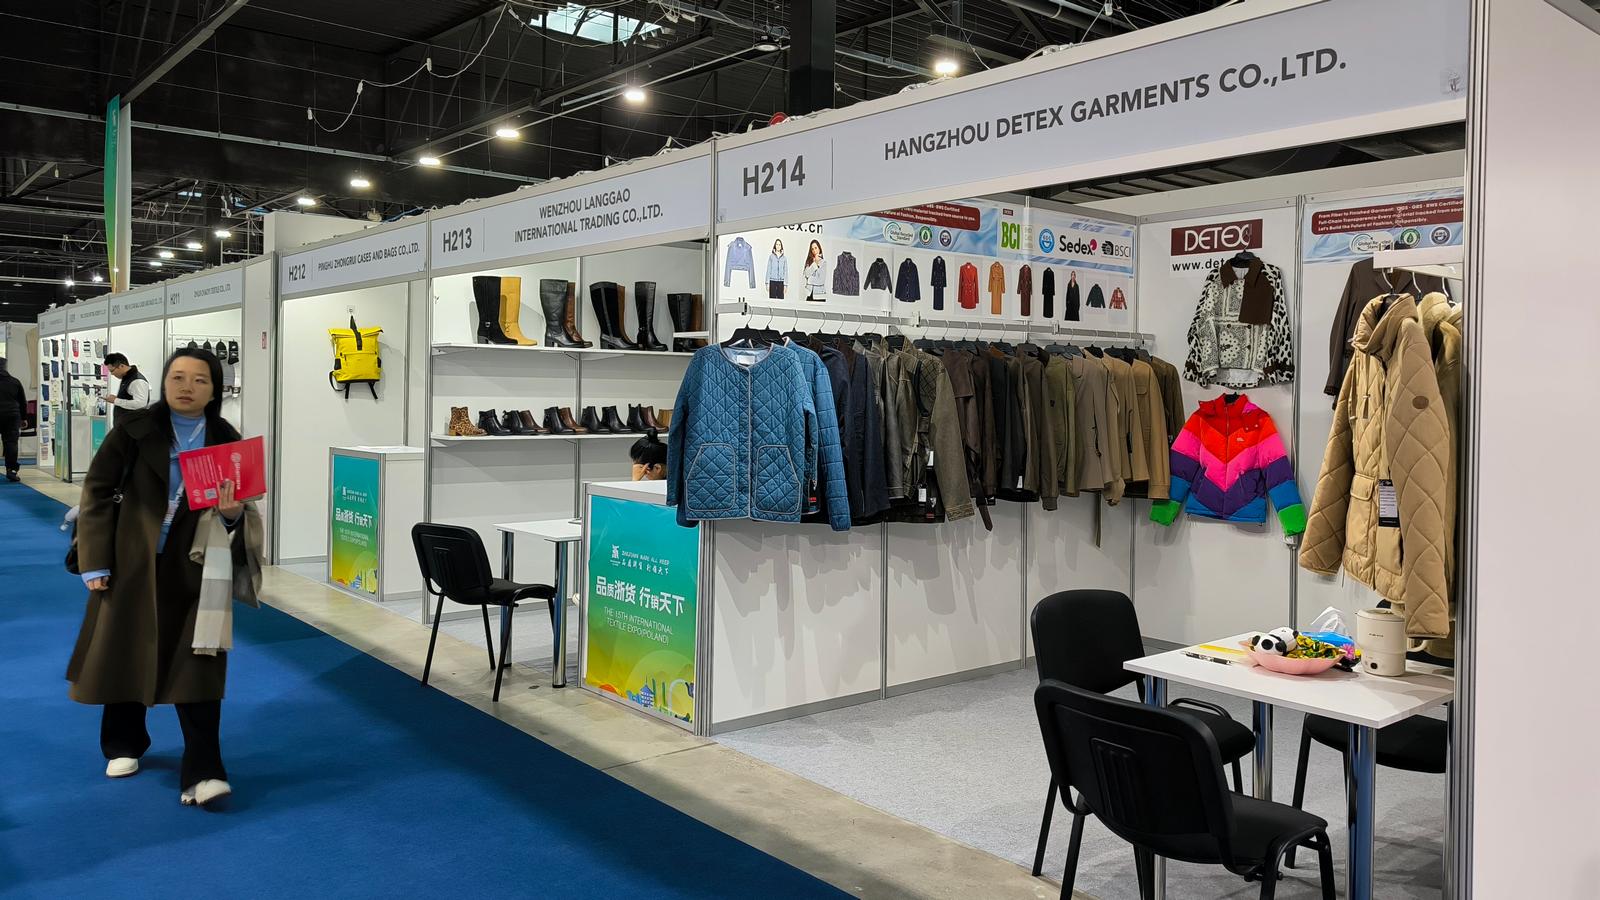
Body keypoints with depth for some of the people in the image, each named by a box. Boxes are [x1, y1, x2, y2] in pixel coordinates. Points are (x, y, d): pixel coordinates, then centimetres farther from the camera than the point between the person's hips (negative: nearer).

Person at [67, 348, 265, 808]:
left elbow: (239, 505, 5)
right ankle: (123, 745, 38)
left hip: (195, 569, 0)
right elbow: (98, 491, -3)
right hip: (133, 561, 1)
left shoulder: (227, 441, -3)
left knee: (197, 666, -6)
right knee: (123, 654, 14)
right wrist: (95, 562, -7)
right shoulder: (134, 430, -6)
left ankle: (201, 774, -4)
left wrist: (233, 512, -21)